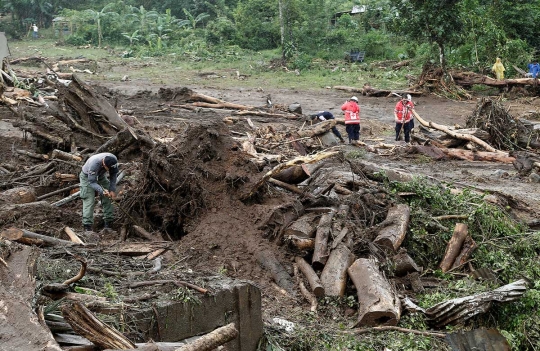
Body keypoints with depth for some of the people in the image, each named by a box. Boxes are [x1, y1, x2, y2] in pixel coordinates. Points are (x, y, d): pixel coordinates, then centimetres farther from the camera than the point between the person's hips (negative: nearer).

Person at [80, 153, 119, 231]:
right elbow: (92, 182, -35)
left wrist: (112, 190, -18)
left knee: (108, 198, -1)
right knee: (89, 201, -15)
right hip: (88, 177, -5)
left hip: (100, 176, 5)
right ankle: (87, 227, -15)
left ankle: (108, 224, 5)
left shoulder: (114, 160, -27)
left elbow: (113, 175, -11)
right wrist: (102, 191, -48)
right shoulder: (94, 164, -42)